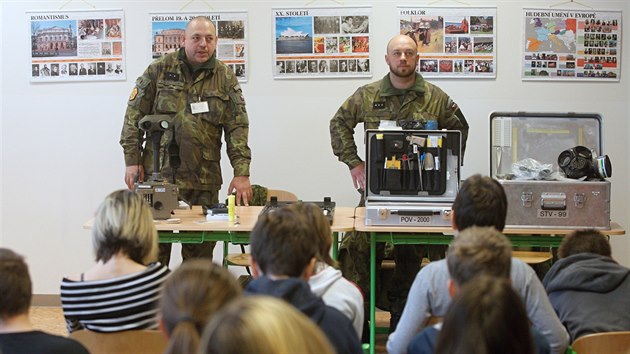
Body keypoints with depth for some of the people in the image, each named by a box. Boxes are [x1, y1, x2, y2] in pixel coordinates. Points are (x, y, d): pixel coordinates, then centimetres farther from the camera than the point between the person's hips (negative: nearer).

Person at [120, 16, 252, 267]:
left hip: (204, 178, 1)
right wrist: (132, 160, -2)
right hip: (158, 172, -1)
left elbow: (237, 127, 2)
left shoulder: (226, 79, 7)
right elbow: (134, 116, 4)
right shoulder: (159, 70, 4)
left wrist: (241, 173, -7)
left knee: (201, 249, 4)